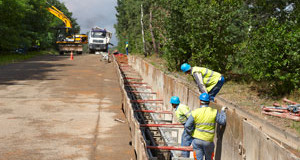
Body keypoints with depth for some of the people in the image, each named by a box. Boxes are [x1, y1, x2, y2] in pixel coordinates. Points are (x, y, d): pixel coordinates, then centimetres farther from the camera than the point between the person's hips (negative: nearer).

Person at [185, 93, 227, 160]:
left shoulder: (195, 112, -7)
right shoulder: (214, 112, -7)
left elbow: (187, 126, -11)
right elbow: (222, 121, -2)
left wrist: (192, 133, 6)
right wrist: (222, 111, 13)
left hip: (197, 139, 0)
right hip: (208, 141, 0)